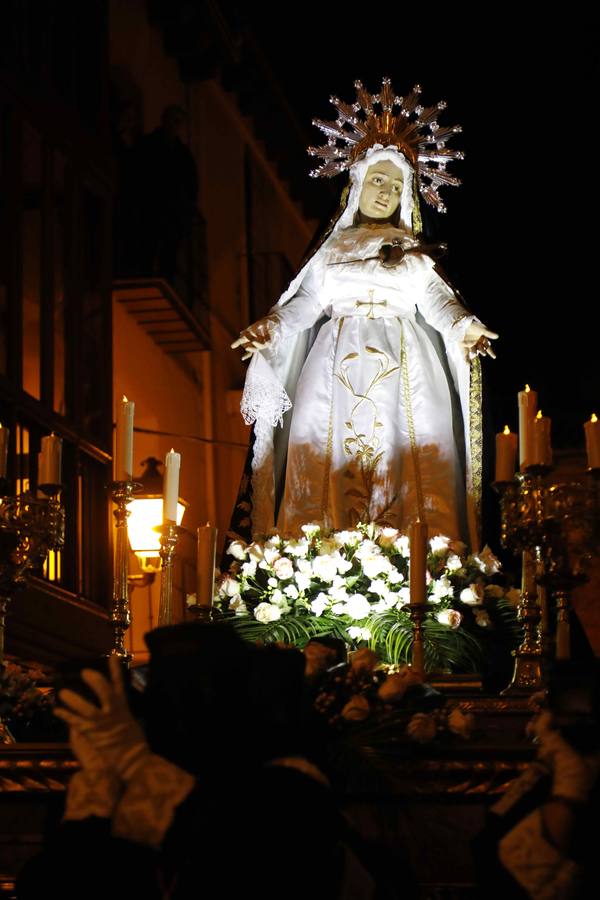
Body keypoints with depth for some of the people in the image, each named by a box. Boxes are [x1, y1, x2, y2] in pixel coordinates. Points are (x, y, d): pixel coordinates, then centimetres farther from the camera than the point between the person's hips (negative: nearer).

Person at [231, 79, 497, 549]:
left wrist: (463, 327, -18)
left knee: (407, 468, -12)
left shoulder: (414, 253, 17)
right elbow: (306, 301, 10)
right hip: (338, 364, 0)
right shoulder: (334, 248, 19)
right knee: (330, 460, -11)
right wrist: (271, 327, -9)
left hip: (401, 367, 0)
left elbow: (437, 300, 3)